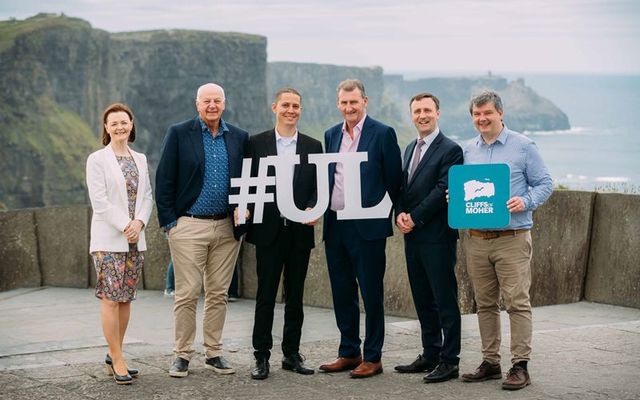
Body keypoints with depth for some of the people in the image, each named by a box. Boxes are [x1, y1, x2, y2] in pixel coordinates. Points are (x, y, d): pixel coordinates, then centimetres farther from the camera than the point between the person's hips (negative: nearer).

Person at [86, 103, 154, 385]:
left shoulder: (140, 159, 14)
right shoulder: (97, 160, -3)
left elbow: (147, 196, 10)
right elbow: (99, 201, -9)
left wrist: (139, 222, -8)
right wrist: (125, 226, -15)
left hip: (135, 240, 5)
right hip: (109, 240, -5)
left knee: (125, 299, 7)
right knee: (110, 299, -6)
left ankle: (114, 356, 16)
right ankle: (118, 360, -3)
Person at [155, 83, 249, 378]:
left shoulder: (239, 138, 8)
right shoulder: (179, 133, -1)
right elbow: (164, 180, -2)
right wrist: (168, 221, -7)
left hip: (226, 227, 3)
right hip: (188, 225, -3)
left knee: (218, 293, 8)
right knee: (186, 294, -1)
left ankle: (213, 353, 17)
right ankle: (182, 355, 7)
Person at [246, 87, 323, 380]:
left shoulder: (313, 146, 8)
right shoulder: (256, 143, 3)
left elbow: (319, 187, 7)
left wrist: (313, 208, -11)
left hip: (300, 231, 2)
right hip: (268, 230, -2)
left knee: (295, 296, 9)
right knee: (266, 295, 0)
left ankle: (292, 354, 18)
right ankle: (262, 356, 6)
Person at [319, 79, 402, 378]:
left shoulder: (382, 134, -6)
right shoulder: (331, 135, 12)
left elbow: (394, 182, -4)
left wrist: (389, 215, -3)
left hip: (367, 226, -6)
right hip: (335, 225, 6)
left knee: (371, 294, 1)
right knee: (342, 294, 12)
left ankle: (372, 358, 8)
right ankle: (349, 353, 23)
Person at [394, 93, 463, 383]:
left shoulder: (450, 150, -8)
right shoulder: (411, 148, 17)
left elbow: (443, 190, -16)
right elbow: (403, 187, 16)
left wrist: (414, 217, -14)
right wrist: (400, 215, -2)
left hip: (437, 236, -8)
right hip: (412, 237, 8)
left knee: (445, 301, -2)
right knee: (423, 301, 13)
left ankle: (449, 361, 3)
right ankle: (430, 355, 22)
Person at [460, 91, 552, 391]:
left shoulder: (523, 146, 0)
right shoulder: (468, 151, 13)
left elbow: (545, 183, 0)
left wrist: (526, 202, -17)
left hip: (512, 239, -5)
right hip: (476, 239, 5)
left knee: (517, 303, -7)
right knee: (485, 304, 9)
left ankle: (520, 366, -2)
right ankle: (490, 363, 18)